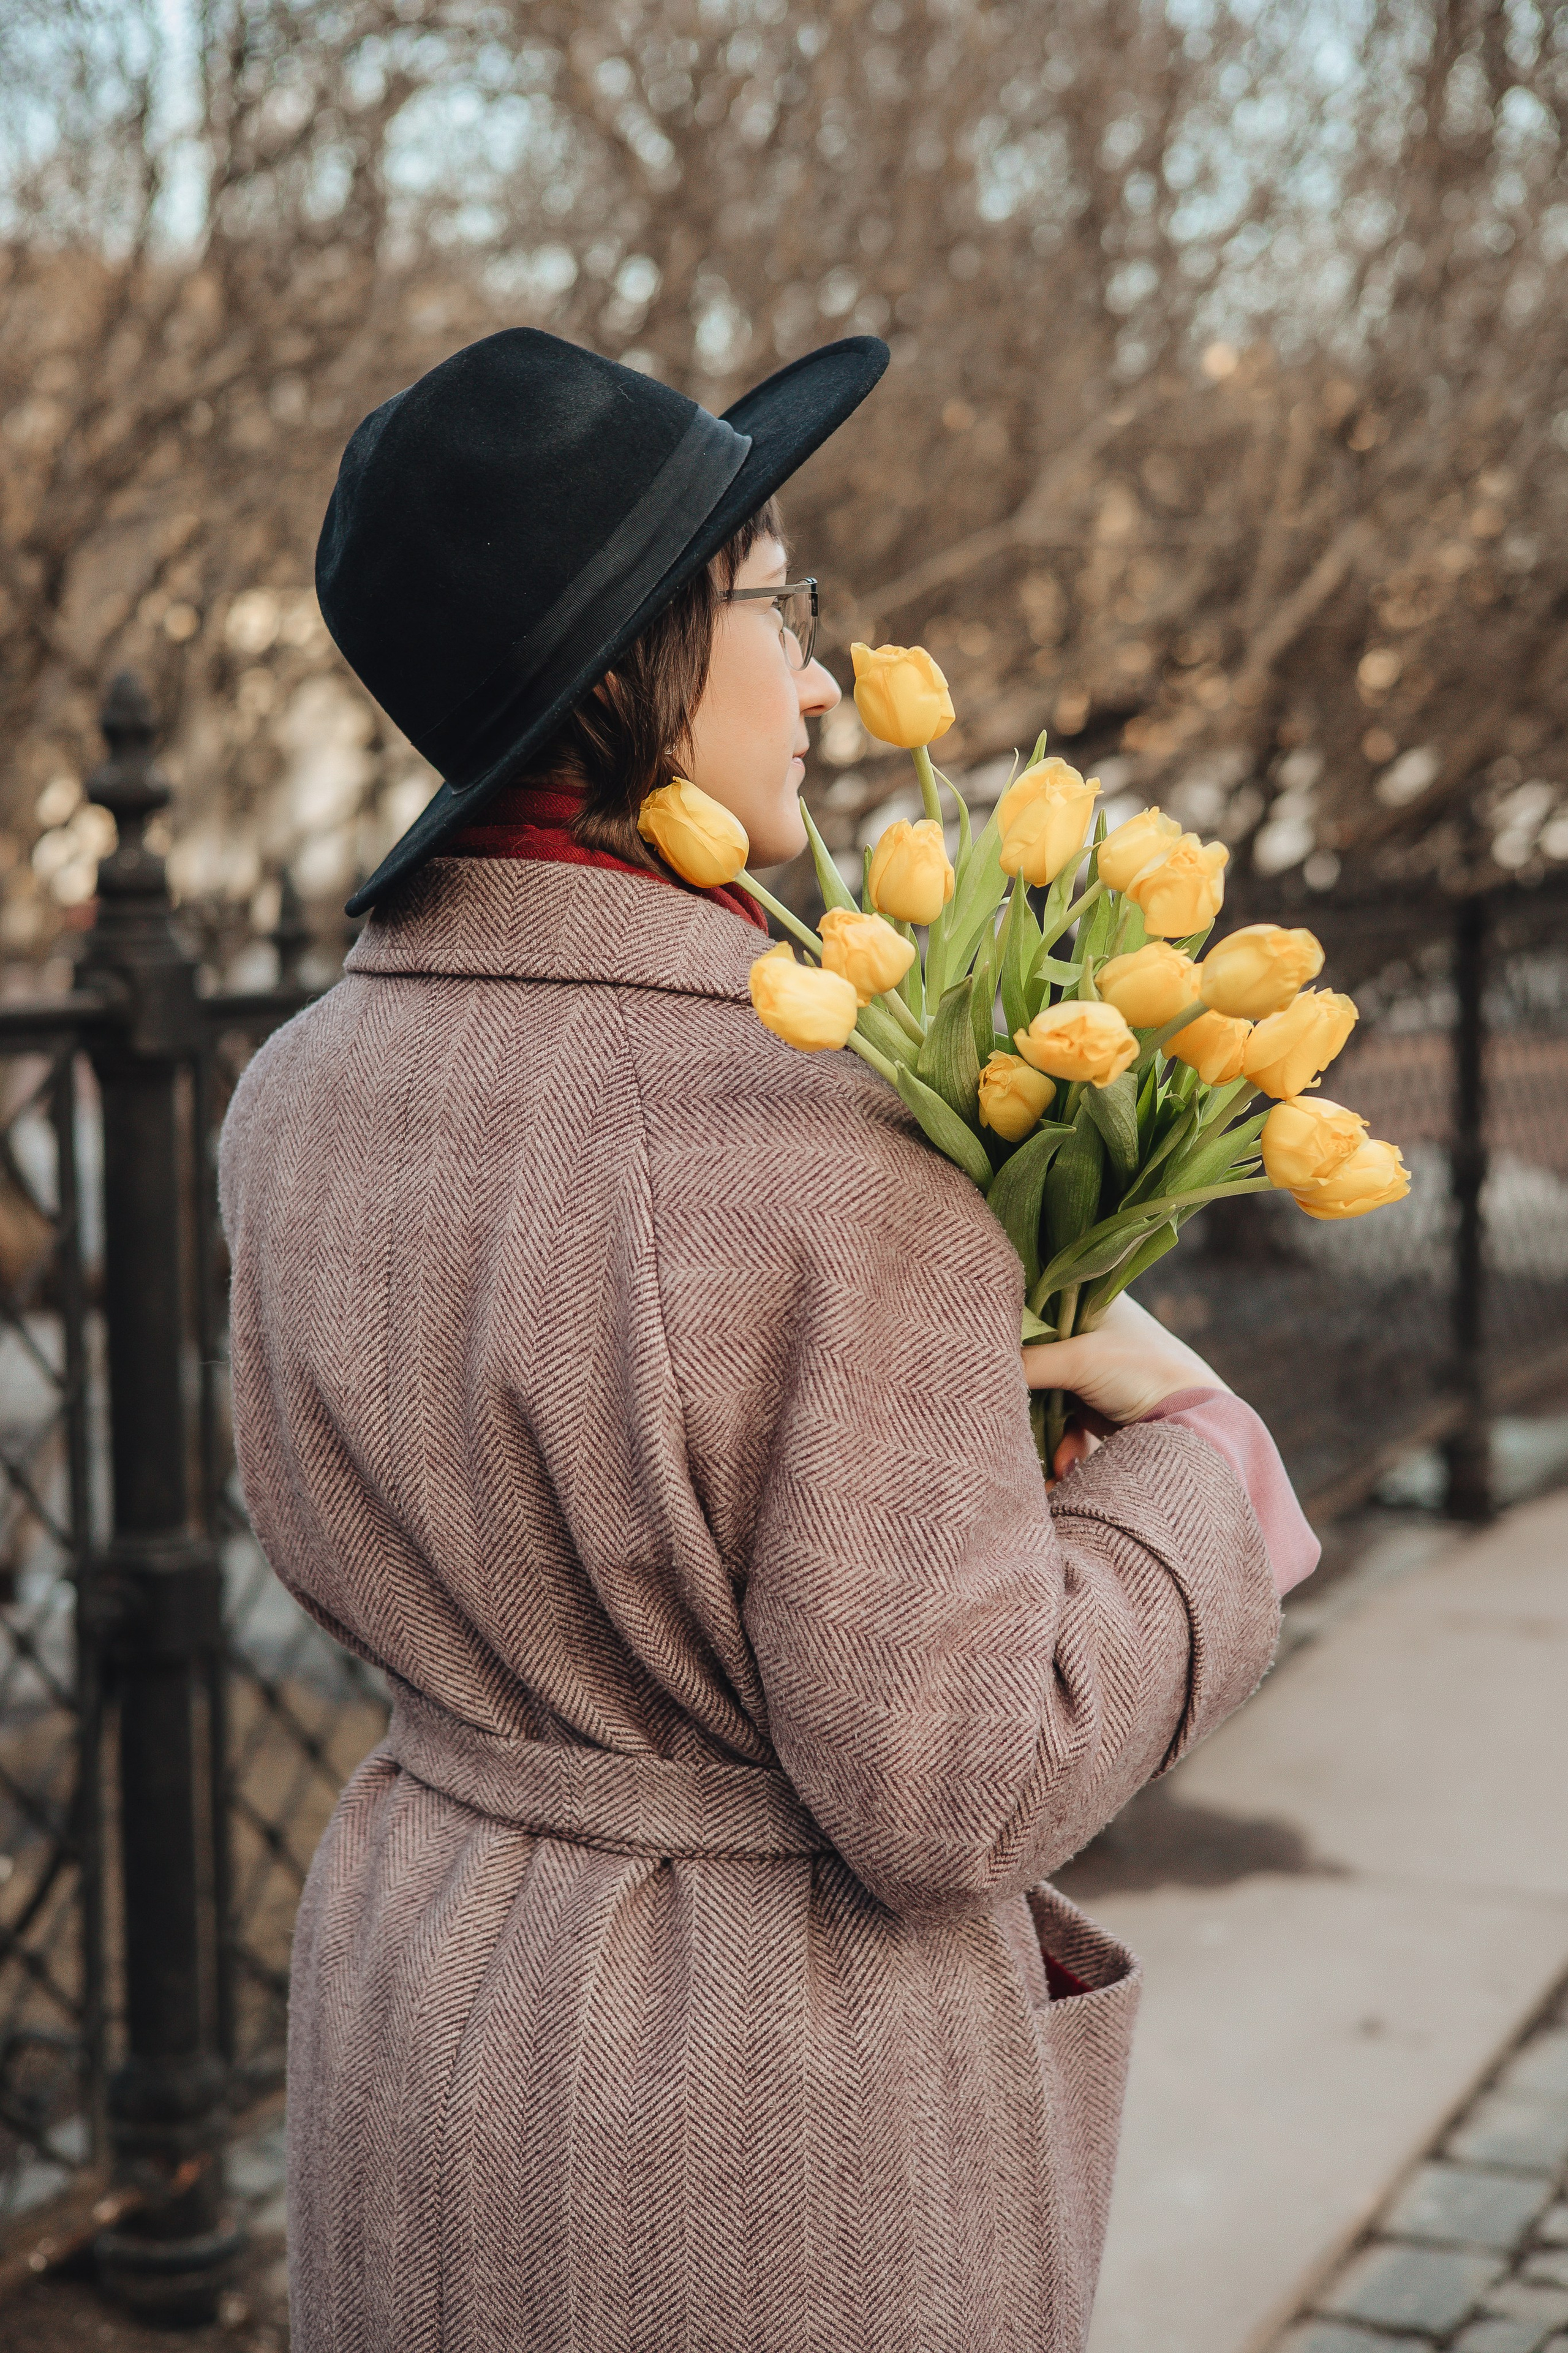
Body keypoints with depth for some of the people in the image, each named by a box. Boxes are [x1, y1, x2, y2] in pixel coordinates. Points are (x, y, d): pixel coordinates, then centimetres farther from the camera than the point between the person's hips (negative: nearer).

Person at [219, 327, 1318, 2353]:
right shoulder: (836, 1146, -25)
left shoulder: (296, 1107, -4)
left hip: (419, 2014, 7)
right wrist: (1202, 1456, -7)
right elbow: (950, 1787, -23)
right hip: (786, 2131, -6)